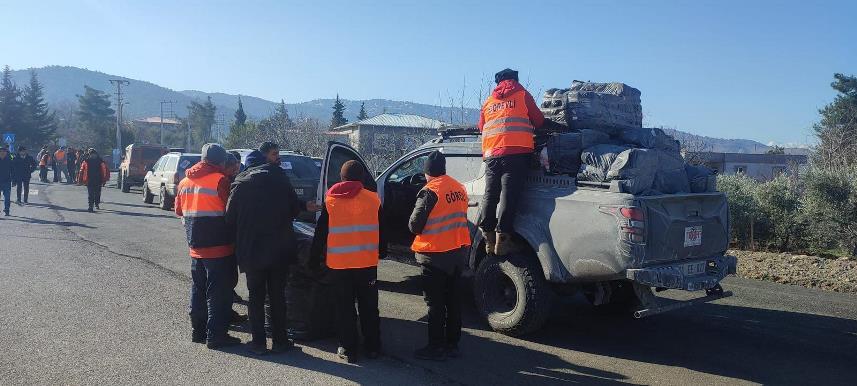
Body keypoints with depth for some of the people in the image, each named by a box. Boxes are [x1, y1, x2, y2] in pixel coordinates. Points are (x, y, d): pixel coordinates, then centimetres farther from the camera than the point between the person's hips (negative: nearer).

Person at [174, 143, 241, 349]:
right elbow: (230, 211, -12)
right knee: (219, 292, 0)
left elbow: (179, 210, 18)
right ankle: (216, 336, 2)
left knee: (198, 290, 18)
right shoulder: (220, 180, -14)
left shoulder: (185, 181, 9)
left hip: (196, 247, 7)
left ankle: (198, 330, 26)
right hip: (219, 247, -7)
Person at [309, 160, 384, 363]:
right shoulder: (373, 199, -2)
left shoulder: (331, 201, -3)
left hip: (339, 263, -1)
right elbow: (381, 230, 7)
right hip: (367, 262, 1)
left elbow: (320, 233, 1)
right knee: (369, 307, 13)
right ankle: (372, 347, 19)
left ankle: (348, 349, 13)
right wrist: (382, 251, 22)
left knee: (345, 308, 9)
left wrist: (314, 259, 10)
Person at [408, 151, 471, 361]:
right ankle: (452, 345, 23)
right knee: (453, 300, 15)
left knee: (435, 304, 3)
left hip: (435, 254, -7)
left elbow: (414, 225, -14)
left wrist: (417, 227, 6)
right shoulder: (460, 188, 5)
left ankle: (436, 347, 9)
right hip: (459, 251, 7)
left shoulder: (429, 191, -17)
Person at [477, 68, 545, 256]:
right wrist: (532, 128, 33)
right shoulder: (522, 94, 10)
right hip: (517, 152, -4)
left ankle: (488, 238, 5)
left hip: (491, 154, 4)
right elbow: (539, 120, 12)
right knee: (509, 195, -8)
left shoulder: (488, 101, 21)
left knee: (490, 195, 6)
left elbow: (481, 127, 28)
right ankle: (502, 238, -13)